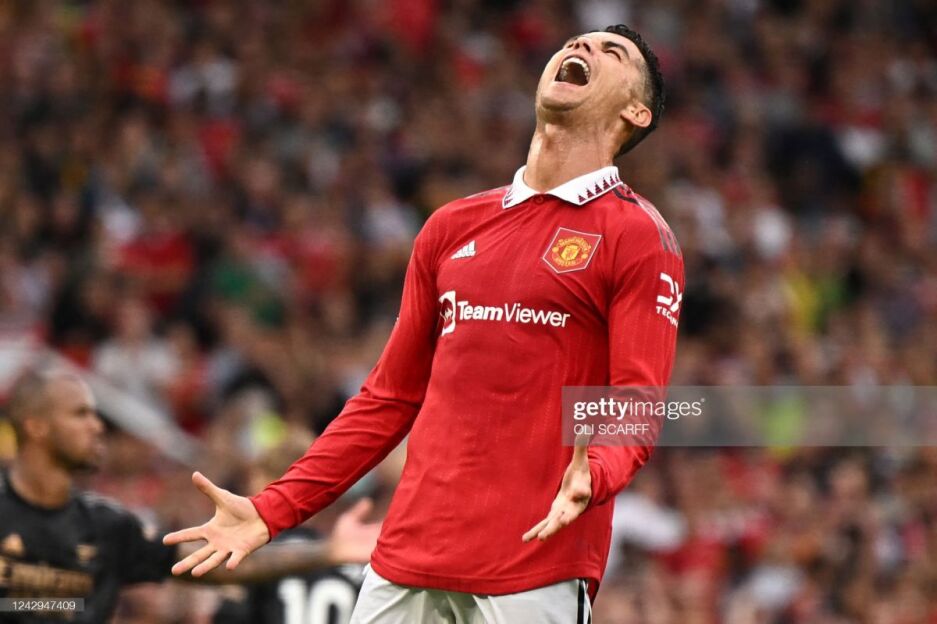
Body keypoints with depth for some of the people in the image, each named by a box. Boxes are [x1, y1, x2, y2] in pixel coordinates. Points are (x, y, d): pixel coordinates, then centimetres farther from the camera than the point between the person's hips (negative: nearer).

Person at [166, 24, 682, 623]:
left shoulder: (637, 234, 1)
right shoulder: (451, 228, 17)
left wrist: (588, 481, -27)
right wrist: (271, 511, 14)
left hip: (538, 571, -4)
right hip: (408, 560, 5)